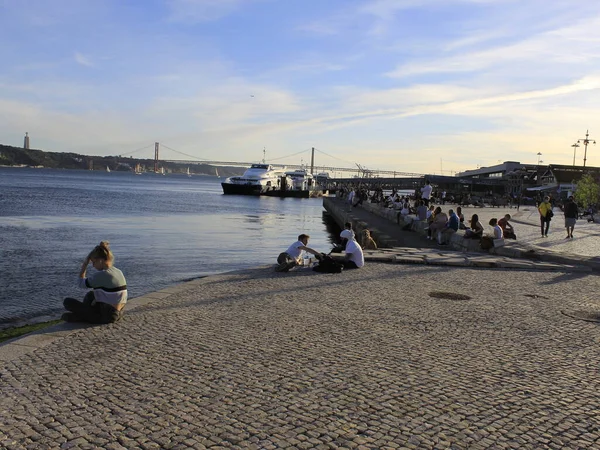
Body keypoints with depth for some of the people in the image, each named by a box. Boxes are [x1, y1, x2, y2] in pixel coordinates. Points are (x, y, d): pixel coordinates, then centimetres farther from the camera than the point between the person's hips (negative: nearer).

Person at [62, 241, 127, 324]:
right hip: (118, 314, 9)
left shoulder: (101, 275, -20)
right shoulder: (118, 272, 6)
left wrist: (84, 264, 0)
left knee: (67, 301, -4)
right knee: (90, 295, 34)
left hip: (106, 316, -8)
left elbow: (82, 284, -5)